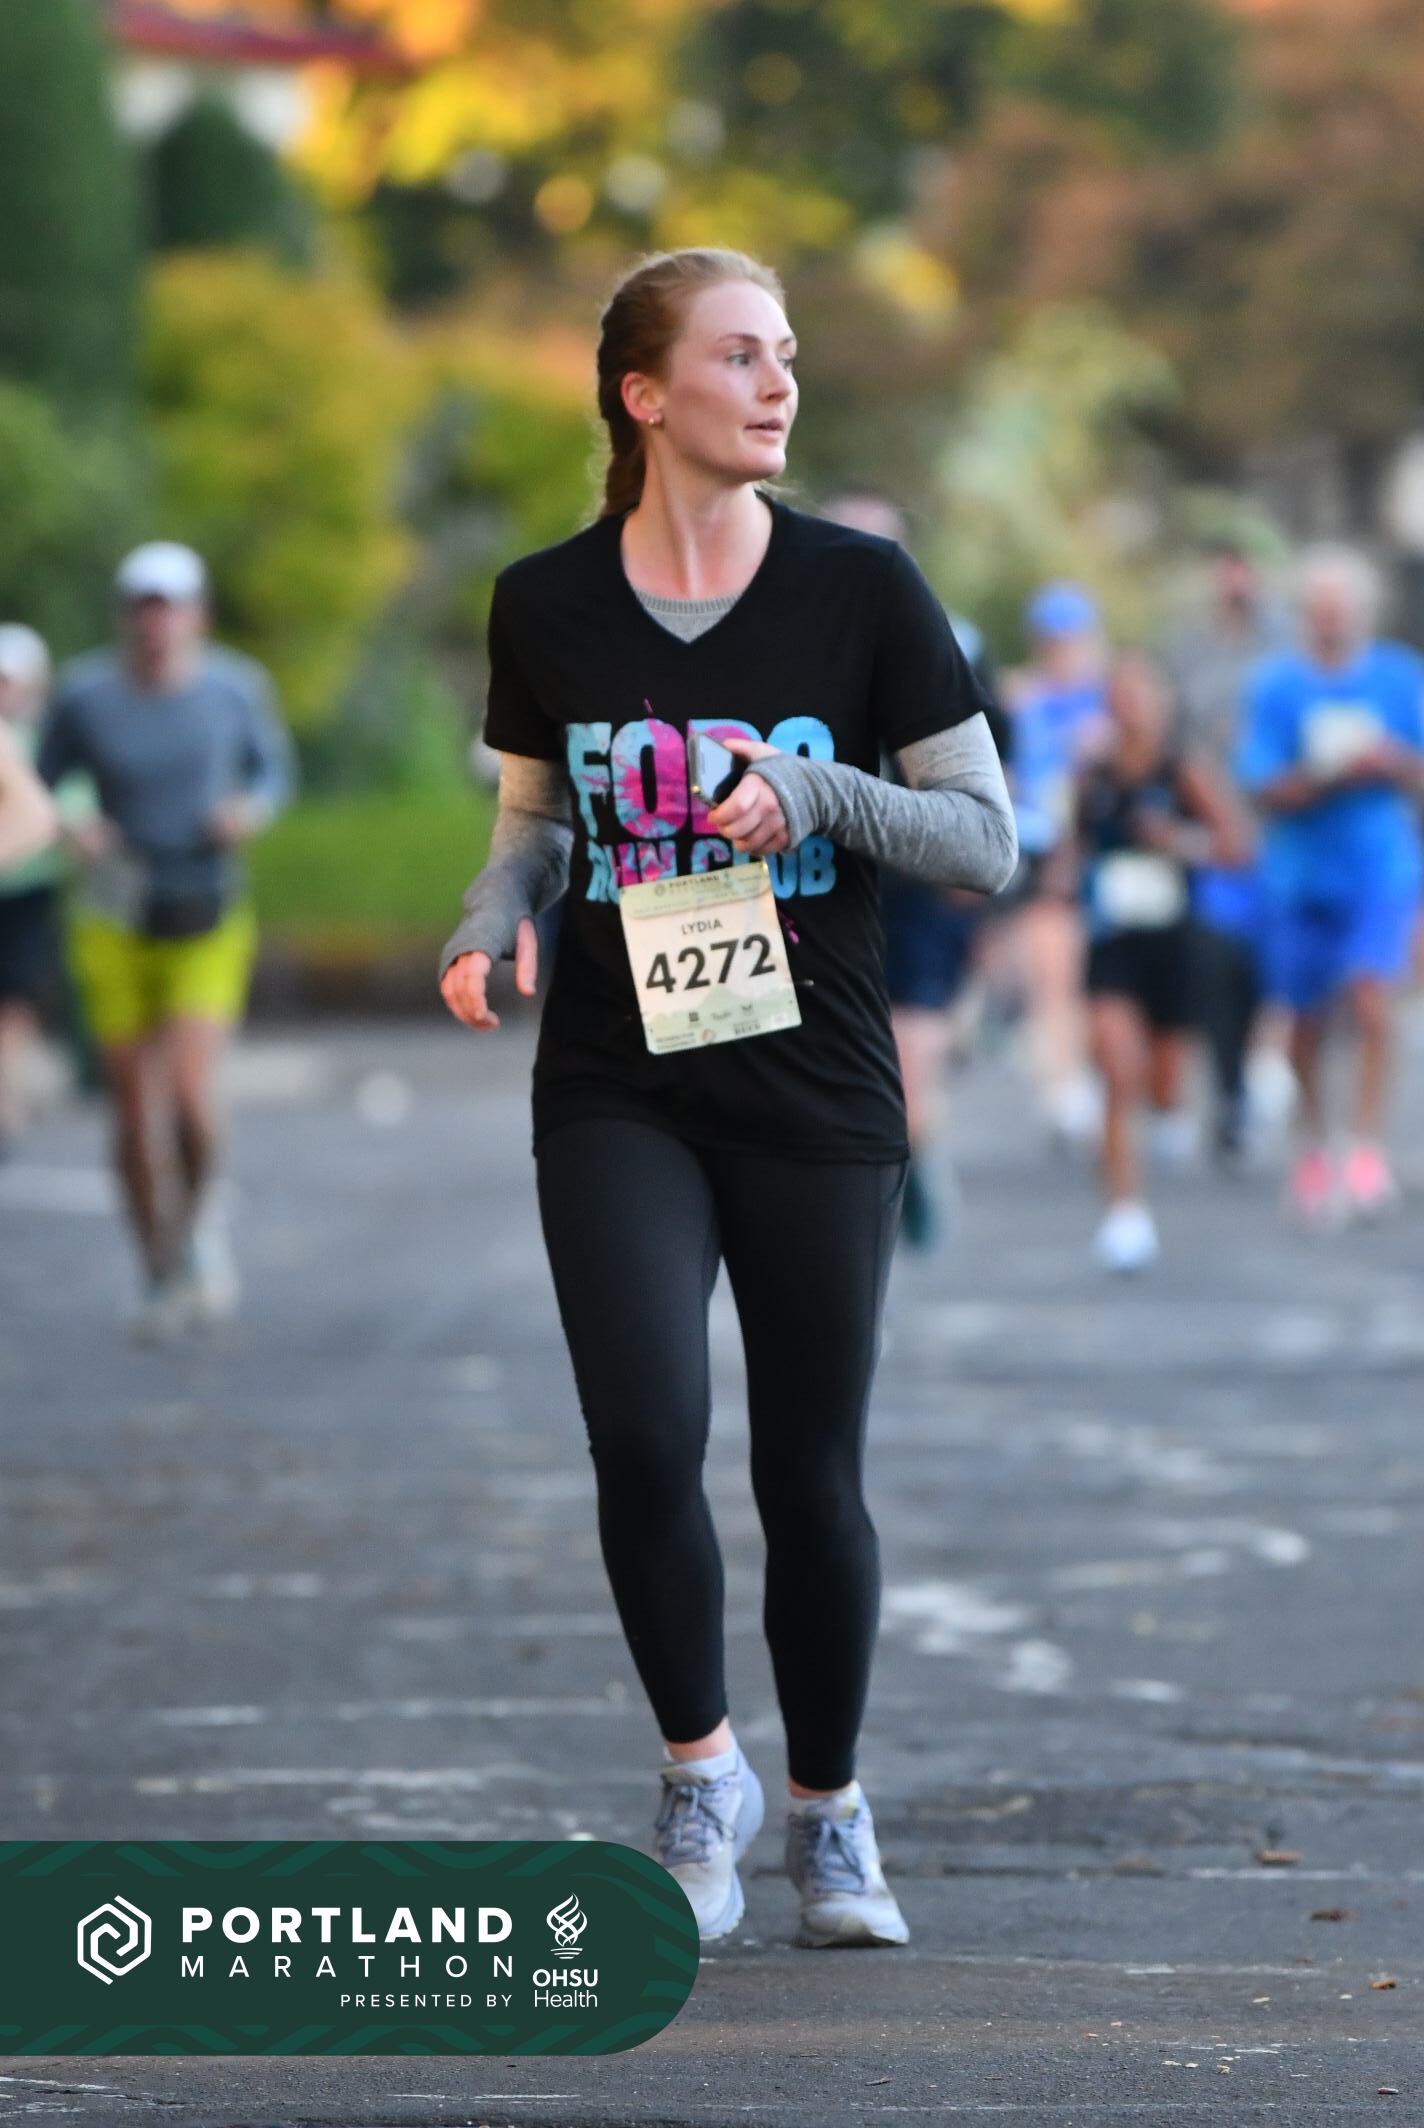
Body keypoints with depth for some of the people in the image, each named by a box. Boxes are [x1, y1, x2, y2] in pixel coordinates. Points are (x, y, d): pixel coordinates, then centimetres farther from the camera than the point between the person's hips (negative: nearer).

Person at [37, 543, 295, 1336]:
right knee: (137, 1113, 3)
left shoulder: (234, 686, -7)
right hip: (118, 921, 1)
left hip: (209, 921, -1)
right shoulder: (86, 695, -8)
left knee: (190, 1095, -17)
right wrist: (70, 829, -16)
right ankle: (164, 1277, 22)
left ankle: (200, 1215, 14)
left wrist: (252, 810, -11)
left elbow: (273, 768, 10)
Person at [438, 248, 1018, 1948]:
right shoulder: (546, 606, 2)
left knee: (810, 1475, 4)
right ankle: (700, 1774, 6)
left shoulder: (860, 588, -2)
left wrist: (821, 794, -17)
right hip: (617, 1091, 0)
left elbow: (987, 838, 0)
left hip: (816, 1092, 0)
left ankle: (828, 1808, 26)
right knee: (645, 1432, -18)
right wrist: (493, 914, -6)